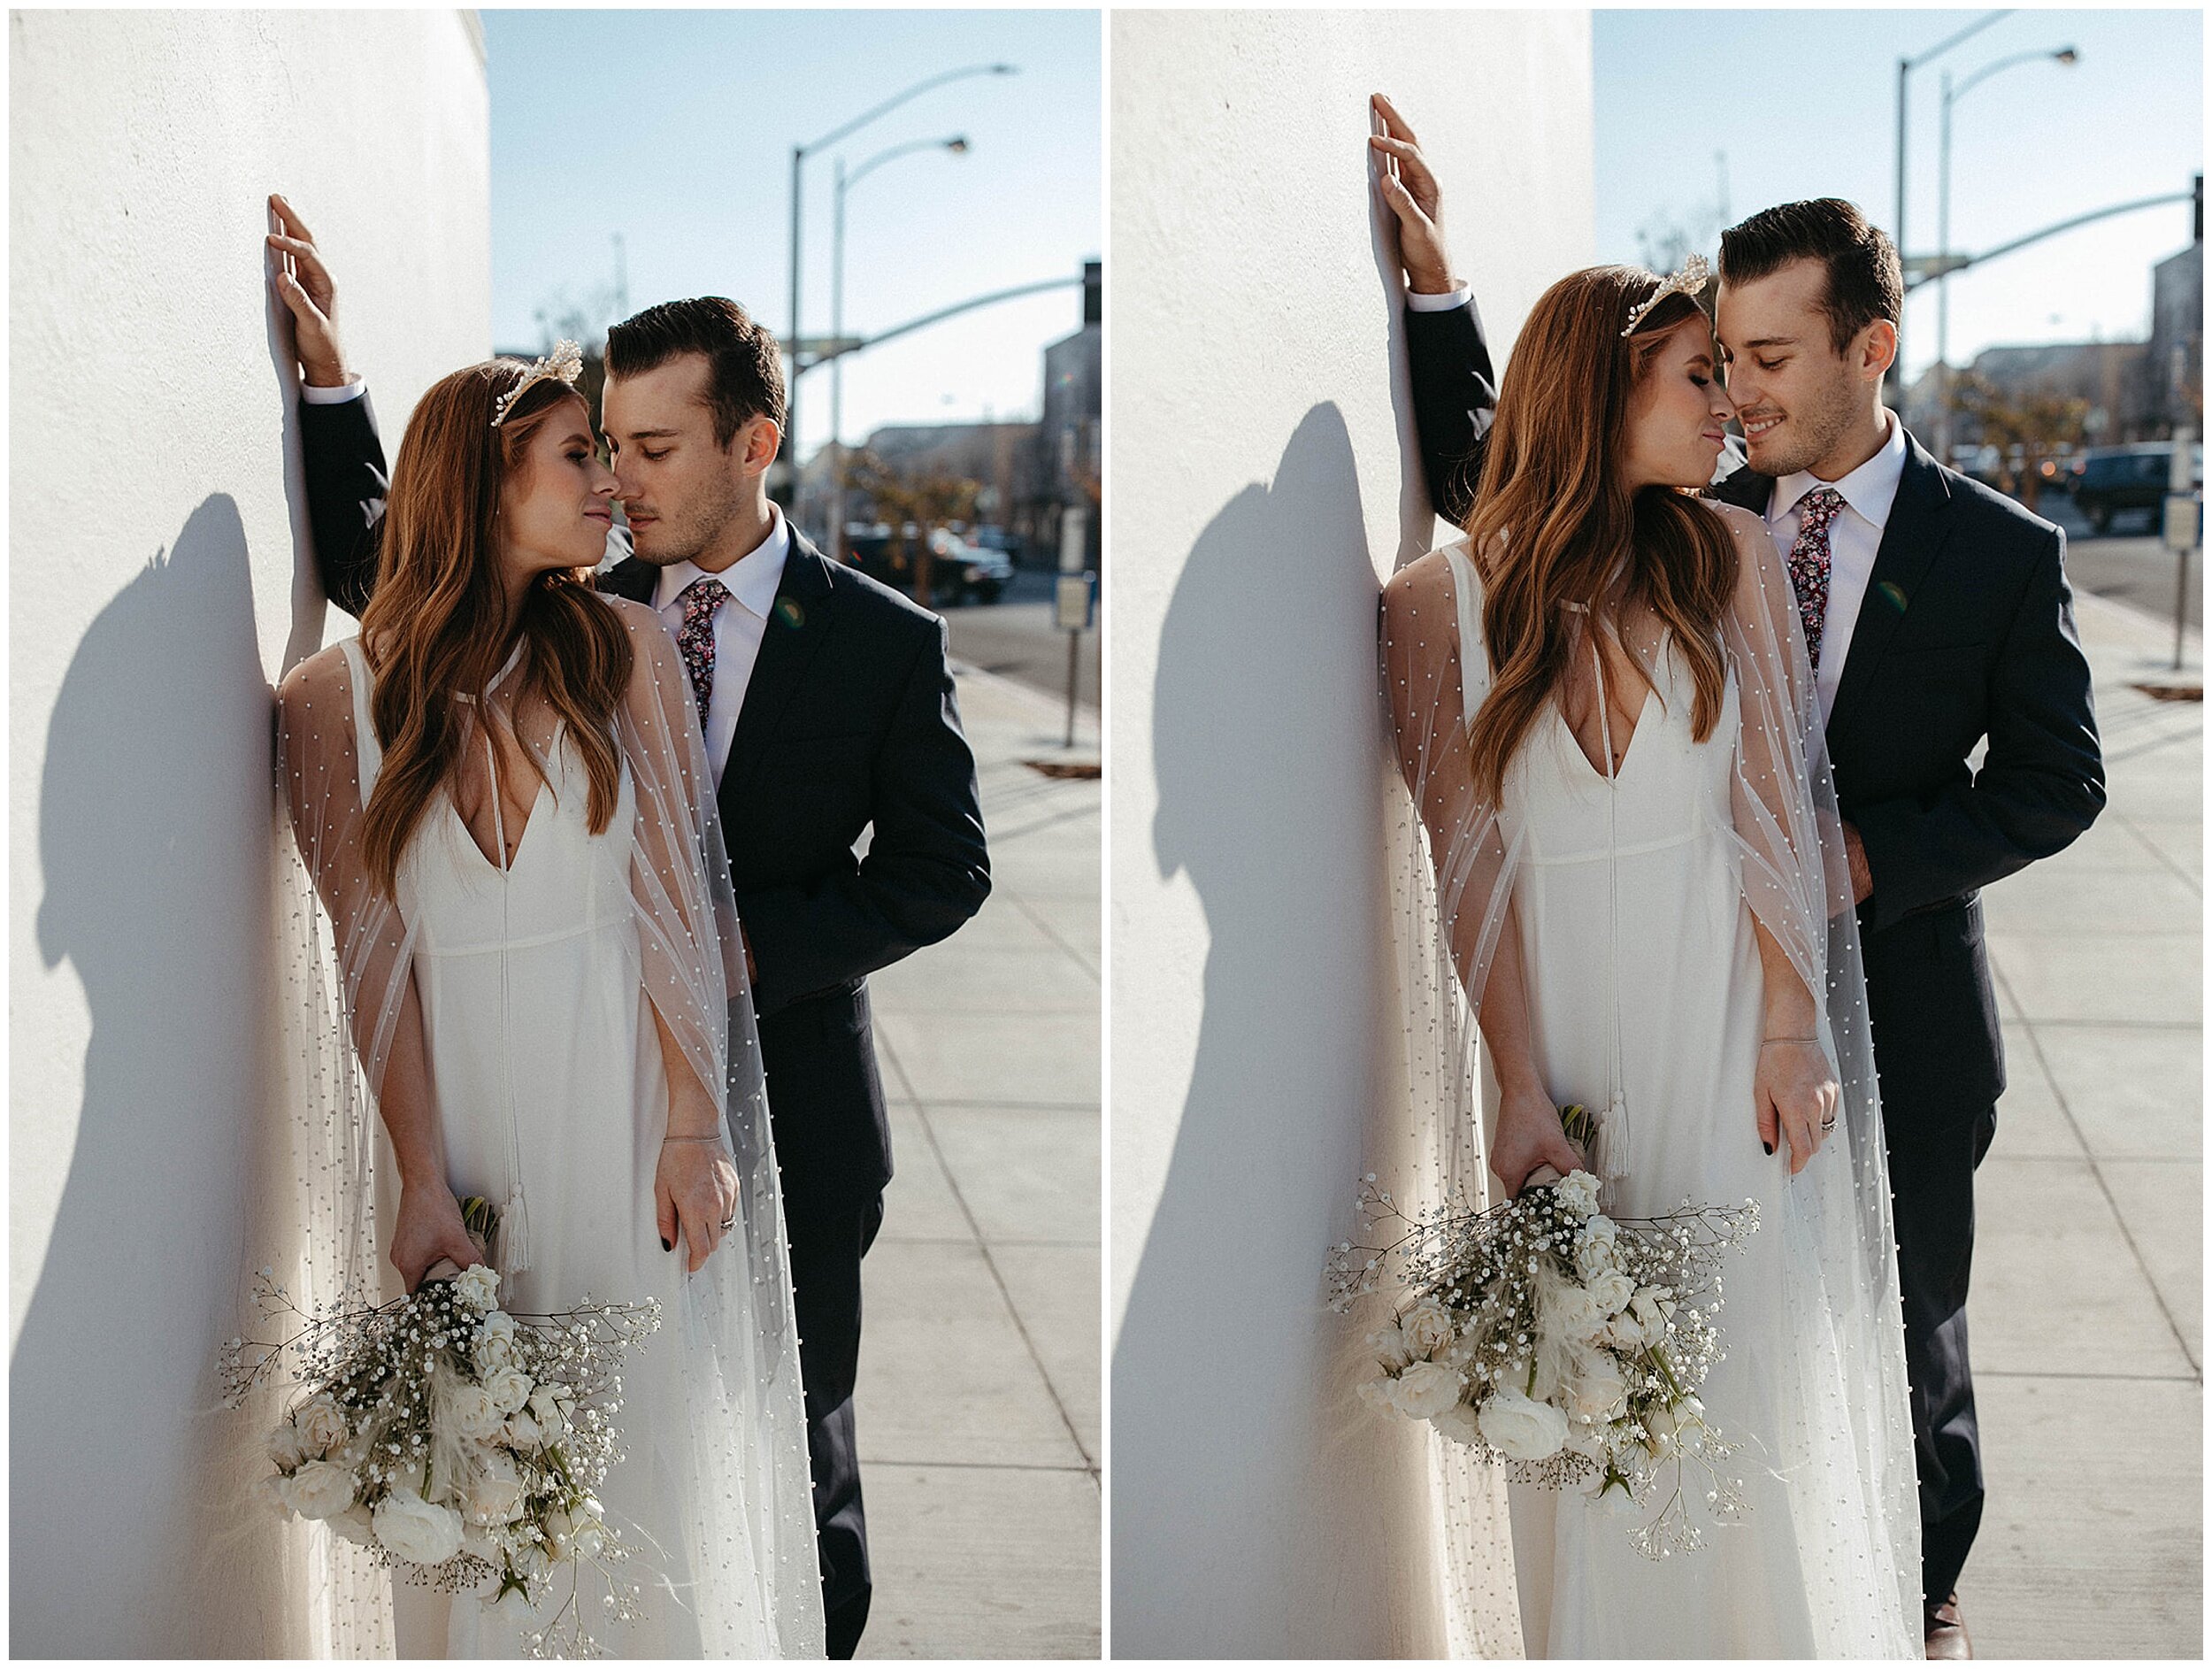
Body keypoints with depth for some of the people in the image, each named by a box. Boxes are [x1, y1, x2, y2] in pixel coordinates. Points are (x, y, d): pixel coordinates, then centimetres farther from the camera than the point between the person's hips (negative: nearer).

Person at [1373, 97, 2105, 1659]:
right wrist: (1437, 281, -11)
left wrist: (1873, 854, -16)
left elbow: (2056, 779, -3)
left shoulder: (2004, 550, -5)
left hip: (1900, 997, -2)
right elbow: (1483, 481, 1)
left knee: (1905, 1318, 13)